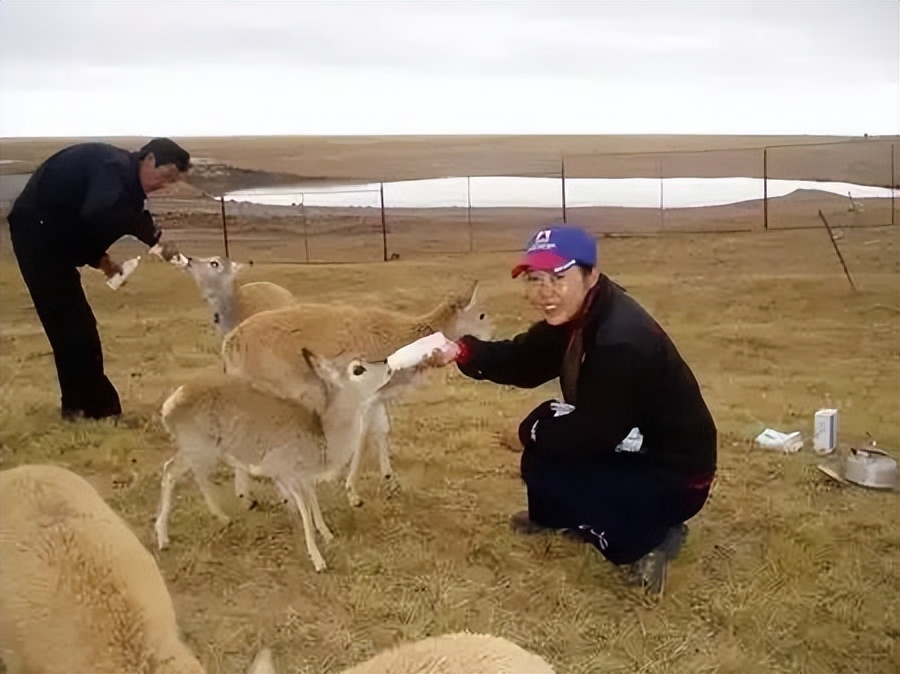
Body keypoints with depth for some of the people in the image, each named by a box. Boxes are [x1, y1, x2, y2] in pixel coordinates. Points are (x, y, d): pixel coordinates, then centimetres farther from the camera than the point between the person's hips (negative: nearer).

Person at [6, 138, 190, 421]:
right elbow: (98, 214, -39)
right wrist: (153, 234, -33)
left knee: (70, 321, 13)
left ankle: (78, 403, 20)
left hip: (50, 233, 10)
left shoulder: (121, 175, 11)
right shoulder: (114, 166, -19)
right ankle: (94, 406, -2)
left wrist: (99, 258, 3)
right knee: (71, 320, -8)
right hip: (37, 227, -10)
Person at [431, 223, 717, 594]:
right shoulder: (575, 315, -3)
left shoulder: (622, 342, -31)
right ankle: (555, 515, 27)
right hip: (628, 449, 9)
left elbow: (592, 435, -26)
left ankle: (649, 539, -6)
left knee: (542, 470, -18)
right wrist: (463, 351, -13)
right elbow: (523, 363, 4)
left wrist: (533, 433, -9)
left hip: (675, 477, -9)